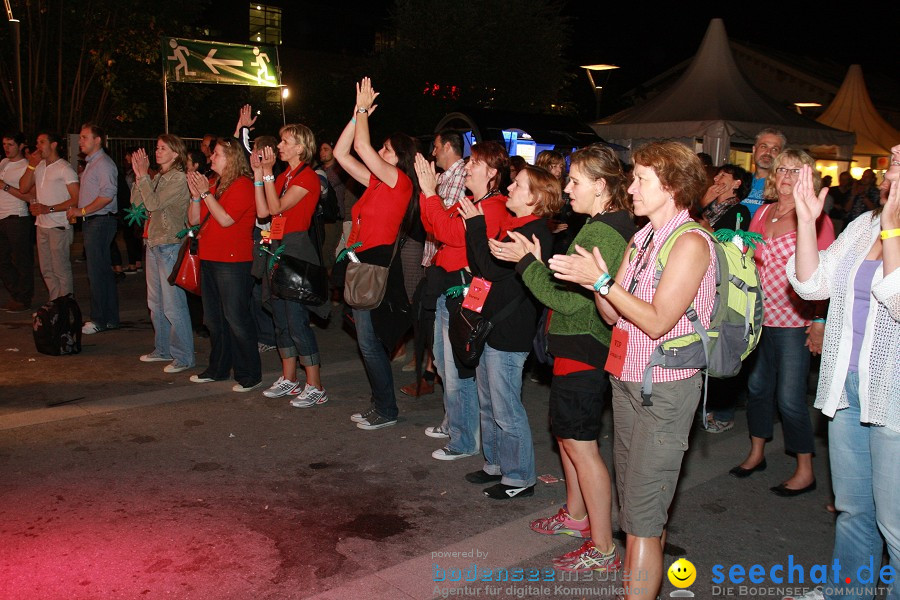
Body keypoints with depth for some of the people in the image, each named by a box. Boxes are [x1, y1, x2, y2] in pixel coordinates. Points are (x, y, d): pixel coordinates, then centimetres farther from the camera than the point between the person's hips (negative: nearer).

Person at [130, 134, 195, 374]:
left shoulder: (179, 179, -12)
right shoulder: (157, 177, 12)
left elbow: (154, 203, -19)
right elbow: (136, 202, 8)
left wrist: (144, 175, -13)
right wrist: (139, 175, 1)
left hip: (171, 246, -9)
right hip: (154, 244, 9)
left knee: (173, 305, -7)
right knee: (155, 303, 16)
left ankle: (184, 357, 1)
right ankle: (163, 349, 28)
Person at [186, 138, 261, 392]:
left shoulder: (242, 185, -10)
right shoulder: (214, 185, 16)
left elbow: (226, 219, -19)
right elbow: (194, 220, 14)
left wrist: (206, 193, -12)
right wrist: (196, 195, 0)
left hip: (233, 262, -9)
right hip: (209, 260, 9)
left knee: (236, 319, -6)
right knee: (213, 318, 15)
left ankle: (249, 375, 3)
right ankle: (218, 368, 27)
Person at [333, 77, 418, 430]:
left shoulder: (399, 181, -11)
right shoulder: (378, 182, 12)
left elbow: (361, 146, -19)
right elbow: (341, 153, 13)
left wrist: (363, 109, -6)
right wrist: (358, 113, 9)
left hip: (377, 265, -9)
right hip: (363, 264, 9)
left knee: (370, 342, -3)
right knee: (369, 341, 14)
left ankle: (387, 411, 8)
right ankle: (380, 404, 24)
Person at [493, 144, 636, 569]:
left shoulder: (602, 234, -21)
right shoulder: (604, 225, 11)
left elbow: (569, 300, -23)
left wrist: (526, 261, -16)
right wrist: (538, 261, 5)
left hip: (583, 348, -11)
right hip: (576, 343, 11)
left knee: (580, 444, -3)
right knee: (565, 432, 22)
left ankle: (603, 550, 9)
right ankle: (575, 515, 40)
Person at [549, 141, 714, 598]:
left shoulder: (690, 243, -13)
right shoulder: (640, 239, 13)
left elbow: (656, 322, -19)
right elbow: (613, 315, 10)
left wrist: (601, 281, -16)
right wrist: (593, 280, -8)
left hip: (666, 386, -8)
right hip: (626, 379, 8)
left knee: (642, 511, -6)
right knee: (633, 499, 15)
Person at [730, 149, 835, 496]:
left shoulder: (815, 219, -8)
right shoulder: (762, 213, 8)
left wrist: (820, 319, -13)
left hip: (794, 320, -6)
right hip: (759, 317, 6)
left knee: (790, 398, -2)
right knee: (758, 386, 16)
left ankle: (805, 472, 14)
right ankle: (756, 454, 34)